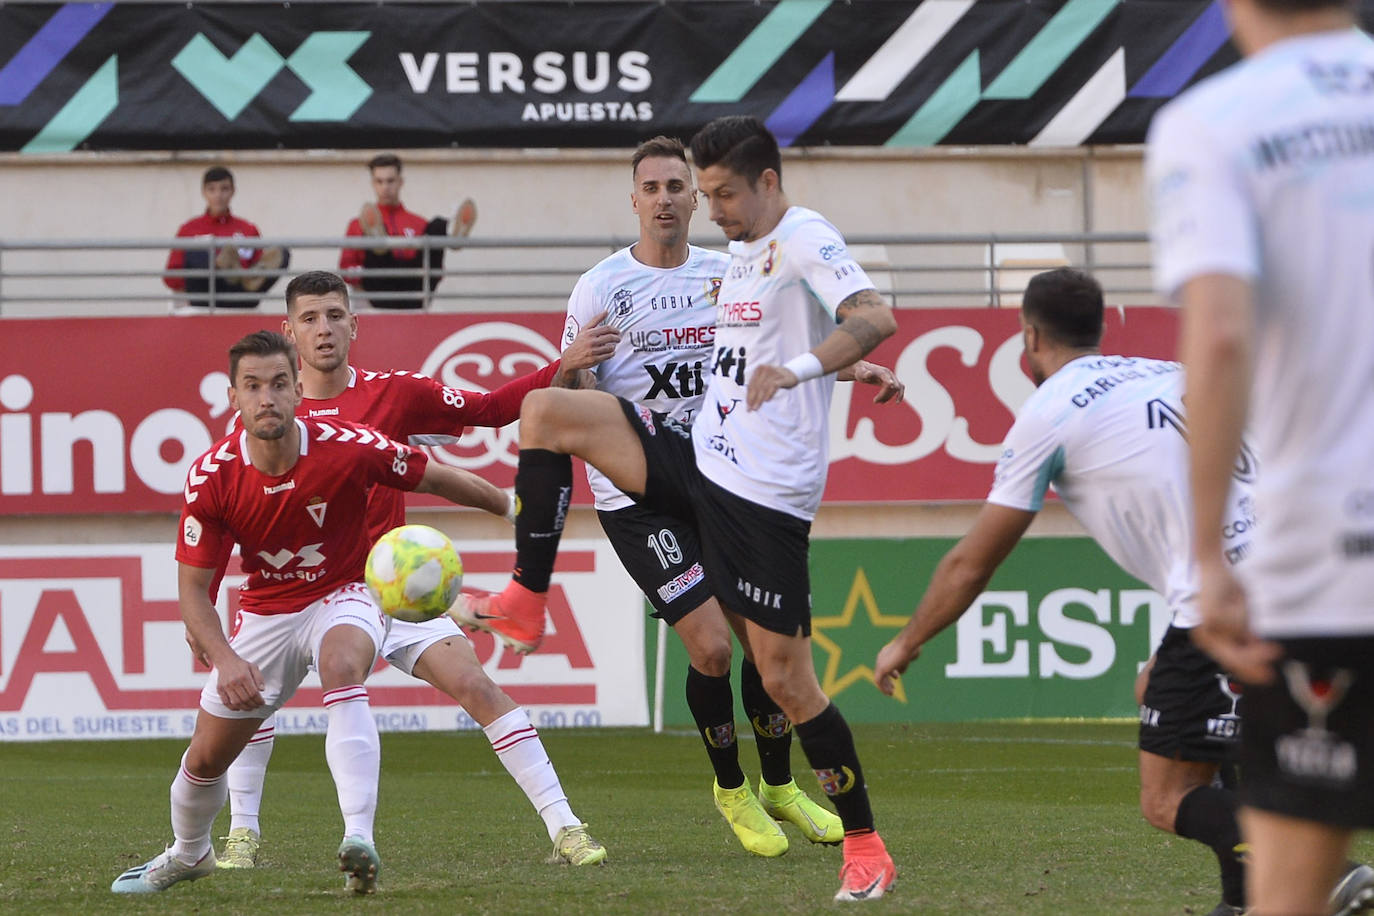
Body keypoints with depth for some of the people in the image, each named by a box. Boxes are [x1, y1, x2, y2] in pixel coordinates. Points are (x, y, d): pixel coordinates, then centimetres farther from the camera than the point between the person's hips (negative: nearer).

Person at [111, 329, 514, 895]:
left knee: (343, 668, -38)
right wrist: (225, 659, -28)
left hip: (342, 596, -3)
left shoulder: (349, 449, -23)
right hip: (265, 610, 3)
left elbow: (436, 479, -5)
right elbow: (193, 587, -12)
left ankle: (359, 839, -49)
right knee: (206, 758, 9)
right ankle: (188, 854, 44)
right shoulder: (212, 476, -18)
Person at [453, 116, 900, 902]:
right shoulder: (745, 251, 15)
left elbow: (877, 318, -29)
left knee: (784, 677, -7)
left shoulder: (806, 240, -13)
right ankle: (526, 602, 2)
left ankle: (866, 847, 5)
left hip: (767, 491, -8)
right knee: (547, 411, -2)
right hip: (698, 455, 9)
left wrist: (799, 368, -40)